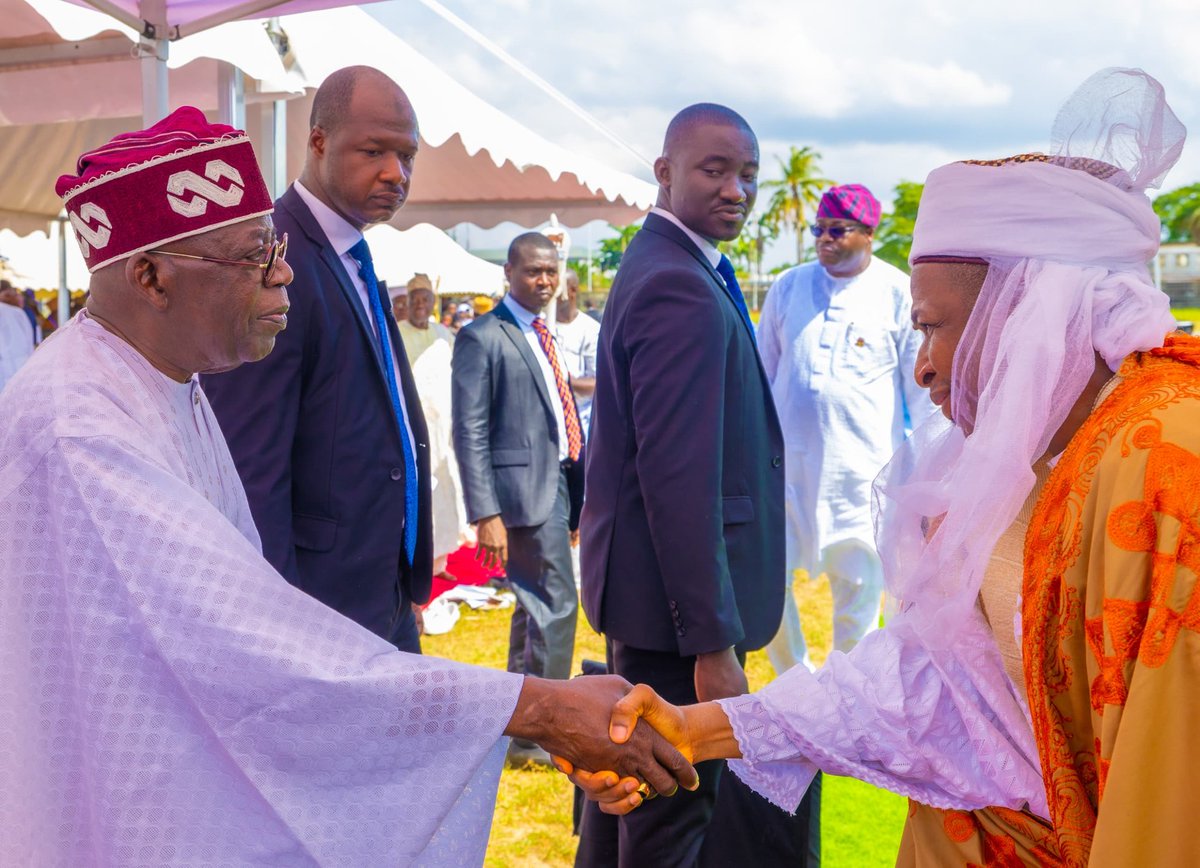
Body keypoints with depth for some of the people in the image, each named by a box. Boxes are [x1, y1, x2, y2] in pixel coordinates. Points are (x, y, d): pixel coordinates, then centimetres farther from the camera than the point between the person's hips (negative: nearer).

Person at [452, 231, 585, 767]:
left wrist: (578, 501, 14)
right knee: (557, 607, -7)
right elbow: (470, 432, -13)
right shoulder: (482, 338, -8)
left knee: (535, 607, 16)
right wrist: (486, 514, -18)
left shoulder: (547, 339, 16)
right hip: (524, 487, -8)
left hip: (559, 486, 8)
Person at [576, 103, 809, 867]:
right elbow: (681, 480, -25)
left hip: (637, 578, 11)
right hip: (677, 599, -11)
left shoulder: (657, 265, 13)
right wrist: (714, 645, -23)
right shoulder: (684, 292, -20)